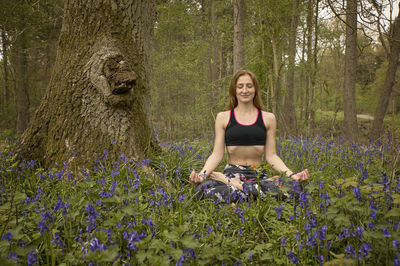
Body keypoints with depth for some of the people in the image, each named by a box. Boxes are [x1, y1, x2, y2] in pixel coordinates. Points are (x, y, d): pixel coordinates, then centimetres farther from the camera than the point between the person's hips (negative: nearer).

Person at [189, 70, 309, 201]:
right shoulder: (223, 117, 7)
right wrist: (202, 174, -15)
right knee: (204, 188, -36)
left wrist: (291, 174, -9)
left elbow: (271, 156, 7)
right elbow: (217, 154, 3)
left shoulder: (268, 118, 9)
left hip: (259, 174, 3)